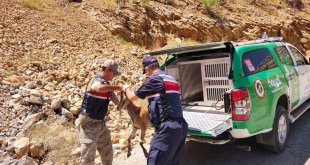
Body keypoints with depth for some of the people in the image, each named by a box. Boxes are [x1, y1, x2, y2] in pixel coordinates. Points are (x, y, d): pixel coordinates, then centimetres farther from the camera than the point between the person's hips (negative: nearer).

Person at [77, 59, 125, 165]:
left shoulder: (107, 85, 7)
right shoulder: (95, 81, -20)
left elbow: (117, 102, 15)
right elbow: (99, 88, -47)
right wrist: (118, 87, -36)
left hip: (100, 123, 9)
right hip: (88, 124, -8)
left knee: (107, 153, 18)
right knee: (89, 156, -2)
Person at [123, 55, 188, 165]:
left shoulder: (154, 79, -6)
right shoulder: (171, 79, 20)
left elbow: (132, 97, 4)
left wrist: (126, 89, 24)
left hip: (167, 128, -9)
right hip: (180, 126, 9)